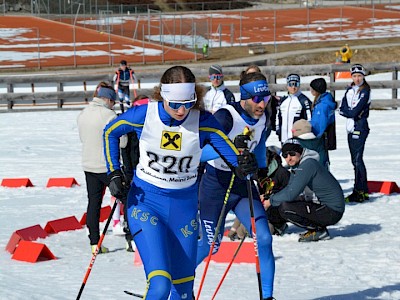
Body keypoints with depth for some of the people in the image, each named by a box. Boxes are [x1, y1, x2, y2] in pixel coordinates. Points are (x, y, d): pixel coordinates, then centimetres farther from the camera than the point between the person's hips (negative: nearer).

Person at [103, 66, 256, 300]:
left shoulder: (204, 122, -14)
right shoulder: (144, 114, -15)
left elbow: (234, 155, -16)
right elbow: (110, 132, 5)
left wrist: (244, 165, -39)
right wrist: (114, 173, -3)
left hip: (184, 205, 3)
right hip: (145, 202, -2)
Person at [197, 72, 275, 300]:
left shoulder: (263, 118, -2)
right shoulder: (225, 117, -24)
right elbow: (201, 153, -32)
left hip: (243, 183, 5)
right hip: (216, 185, -5)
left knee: (264, 239, -10)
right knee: (210, 246, 0)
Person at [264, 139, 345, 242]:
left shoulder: (308, 164, -21)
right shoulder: (297, 165, 8)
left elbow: (291, 194, -24)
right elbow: (288, 189, 15)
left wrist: (271, 201, -9)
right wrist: (269, 199, 0)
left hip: (332, 212, -10)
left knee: (284, 208, -22)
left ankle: (318, 230, -8)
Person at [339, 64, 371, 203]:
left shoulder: (365, 91, -7)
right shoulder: (349, 90, 15)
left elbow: (356, 111, -15)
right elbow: (342, 109, 5)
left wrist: (349, 112, 0)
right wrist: (353, 113, -10)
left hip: (360, 127, -8)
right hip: (350, 127, 8)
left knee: (357, 160, -10)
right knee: (355, 160, 8)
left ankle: (359, 192, -9)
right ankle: (363, 190, 13)